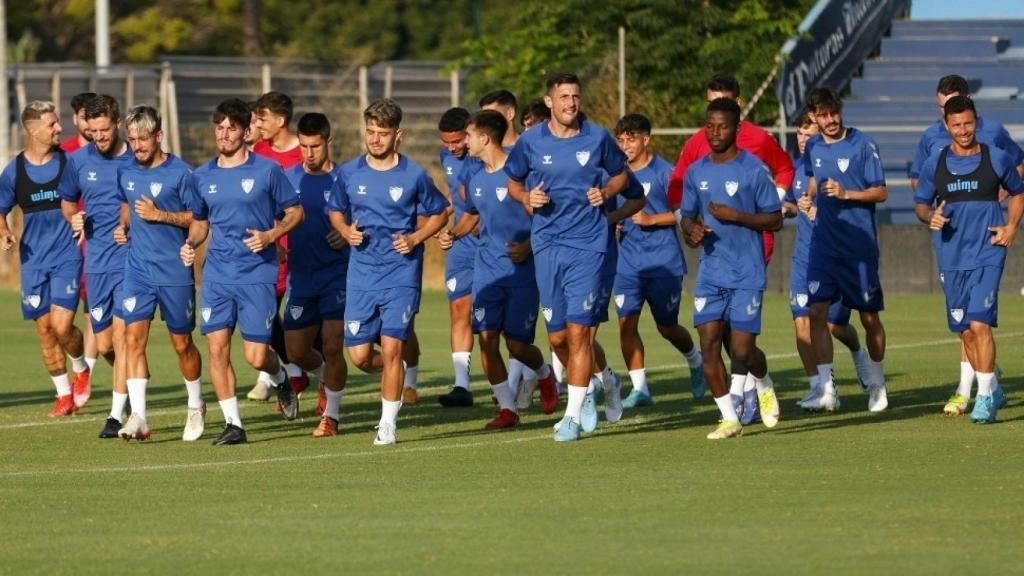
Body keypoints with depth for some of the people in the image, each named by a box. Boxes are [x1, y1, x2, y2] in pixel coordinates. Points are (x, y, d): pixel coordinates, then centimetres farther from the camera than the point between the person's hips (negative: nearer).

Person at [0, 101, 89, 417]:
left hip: (67, 254, -3)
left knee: (62, 325, -14)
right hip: (33, 258, 3)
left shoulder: (69, 161, -4)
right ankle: (64, 393, 20)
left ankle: (81, 368, 17)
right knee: (44, 328, 5)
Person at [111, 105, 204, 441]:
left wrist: (160, 215, -17)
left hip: (175, 271, -4)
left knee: (182, 344, 8)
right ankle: (138, 417, -14)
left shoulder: (179, 173, -8)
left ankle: (196, 407, 31)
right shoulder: (127, 173, 7)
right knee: (134, 337, -11)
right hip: (137, 270, 4)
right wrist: (124, 227, 7)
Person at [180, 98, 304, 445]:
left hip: (257, 273, -3)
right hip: (216, 273, 3)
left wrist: (271, 235, -13)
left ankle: (280, 379, 30)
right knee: (217, 349, -7)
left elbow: (295, 212, 5)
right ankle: (233, 425, 1)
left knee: (255, 357, -6)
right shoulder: (203, 176, 9)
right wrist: (190, 244, -1)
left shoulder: (266, 171, -2)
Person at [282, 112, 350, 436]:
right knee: (296, 351, 7)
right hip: (300, 276, 4)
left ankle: (331, 415, 3)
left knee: (332, 346, -11)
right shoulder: (289, 179, 6)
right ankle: (327, 378, 40)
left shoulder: (343, 179, -4)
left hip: (337, 275, -4)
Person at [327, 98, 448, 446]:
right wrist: (346, 231, -4)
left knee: (391, 349, -10)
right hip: (361, 274, 3)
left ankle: (388, 423, 2)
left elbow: (439, 214, 9)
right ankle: (395, 378, 34)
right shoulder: (350, 173, 3)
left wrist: (416, 238, -7)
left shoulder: (414, 175, -3)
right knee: (359, 356, 1)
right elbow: (336, 212, 18)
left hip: (401, 273, -3)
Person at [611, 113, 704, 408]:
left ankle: (695, 360, 36)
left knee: (667, 327, 6)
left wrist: (650, 219, -17)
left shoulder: (663, 171, -7)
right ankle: (639, 388, -3)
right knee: (626, 322, -9)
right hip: (628, 262, 4)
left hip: (664, 261, -4)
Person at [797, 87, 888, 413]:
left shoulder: (862, 145, -7)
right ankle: (826, 390, -11)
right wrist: (808, 199, 10)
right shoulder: (813, 147, 8)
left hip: (860, 243, -4)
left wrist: (846, 193, -21)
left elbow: (881, 192, -8)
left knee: (869, 318, 5)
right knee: (817, 311, -10)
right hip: (823, 243, 4)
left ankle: (876, 383, 26)